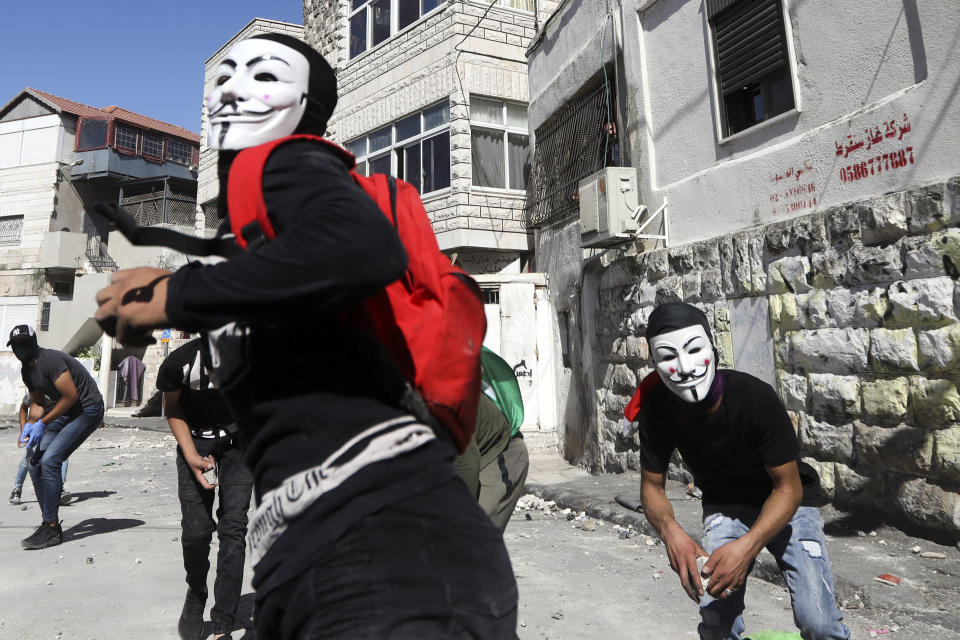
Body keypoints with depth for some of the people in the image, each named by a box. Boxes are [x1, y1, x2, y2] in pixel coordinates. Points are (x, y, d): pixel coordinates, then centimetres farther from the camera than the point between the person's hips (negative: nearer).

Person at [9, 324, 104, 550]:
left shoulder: (50, 360, -21)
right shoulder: (26, 370, 9)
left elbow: (71, 397, -22)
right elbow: (37, 403, 16)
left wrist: (42, 424, -18)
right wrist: (30, 425, -3)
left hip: (88, 409, -10)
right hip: (65, 412, 10)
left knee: (50, 460, -19)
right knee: (35, 463, 3)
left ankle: (51, 529, -12)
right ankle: (50, 523, 13)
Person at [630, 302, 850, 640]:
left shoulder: (755, 397, -31)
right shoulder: (656, 409, -22)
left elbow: (788, 487, -22)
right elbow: (652, 485, -11)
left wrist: (748, 545, -38)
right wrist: (670, 530, -33)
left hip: (785, 501, -1)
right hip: (724, 505, 2)